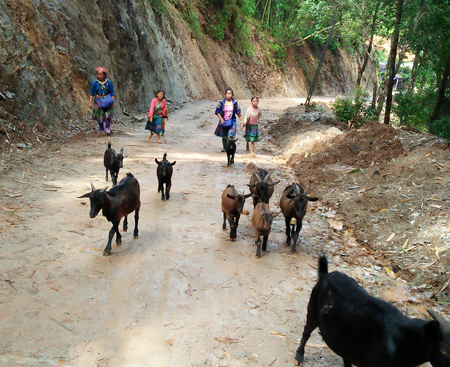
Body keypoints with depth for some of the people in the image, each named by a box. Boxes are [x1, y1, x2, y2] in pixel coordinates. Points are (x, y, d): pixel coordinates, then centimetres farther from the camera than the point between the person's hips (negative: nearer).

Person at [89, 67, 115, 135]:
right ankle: (101, 129, 20)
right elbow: (92, 94, 2)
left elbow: (112, 94, 2)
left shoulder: (109, 83, -2)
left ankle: (107, 128, -6)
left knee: (108, 114, -17)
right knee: (100, 116, 6)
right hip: (98, 101, 1)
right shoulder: (94, 83, -2)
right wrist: (90, 102, -6)